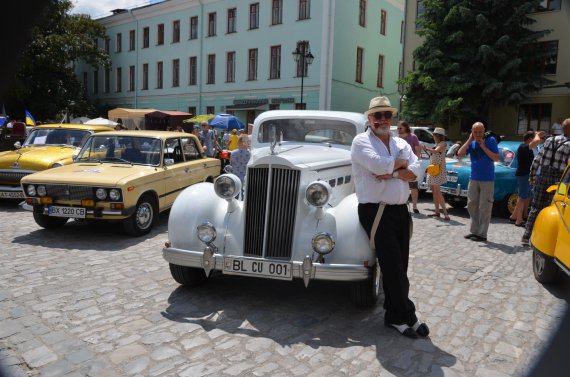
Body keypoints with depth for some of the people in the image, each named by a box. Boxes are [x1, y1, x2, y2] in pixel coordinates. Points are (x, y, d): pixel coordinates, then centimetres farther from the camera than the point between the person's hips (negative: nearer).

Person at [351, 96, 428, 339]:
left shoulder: (402, 143, 16)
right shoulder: (361, 141, -2)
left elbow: (414, 172, 1)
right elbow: (380, 165, -19)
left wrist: (392, 173, -15)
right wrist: (401, 162, -1)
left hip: (401, 210, 6)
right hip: (375, 211, -6)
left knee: (399, 266, 9)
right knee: (393, 266, -6)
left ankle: (395, 315, 21)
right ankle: (406, 316, 9)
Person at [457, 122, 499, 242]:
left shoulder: (491, 141, -5)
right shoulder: (471, 143, 5)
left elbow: (496, 158, -11)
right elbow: (460, 155, -7)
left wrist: (483, 146, -15)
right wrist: (469, 140, -8)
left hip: (487, 180, -5)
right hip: (473, 179, 5)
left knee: (484, 208, -3)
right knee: (472, 205, 10)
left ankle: (482, 234, 2)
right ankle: (474, 231, 21)